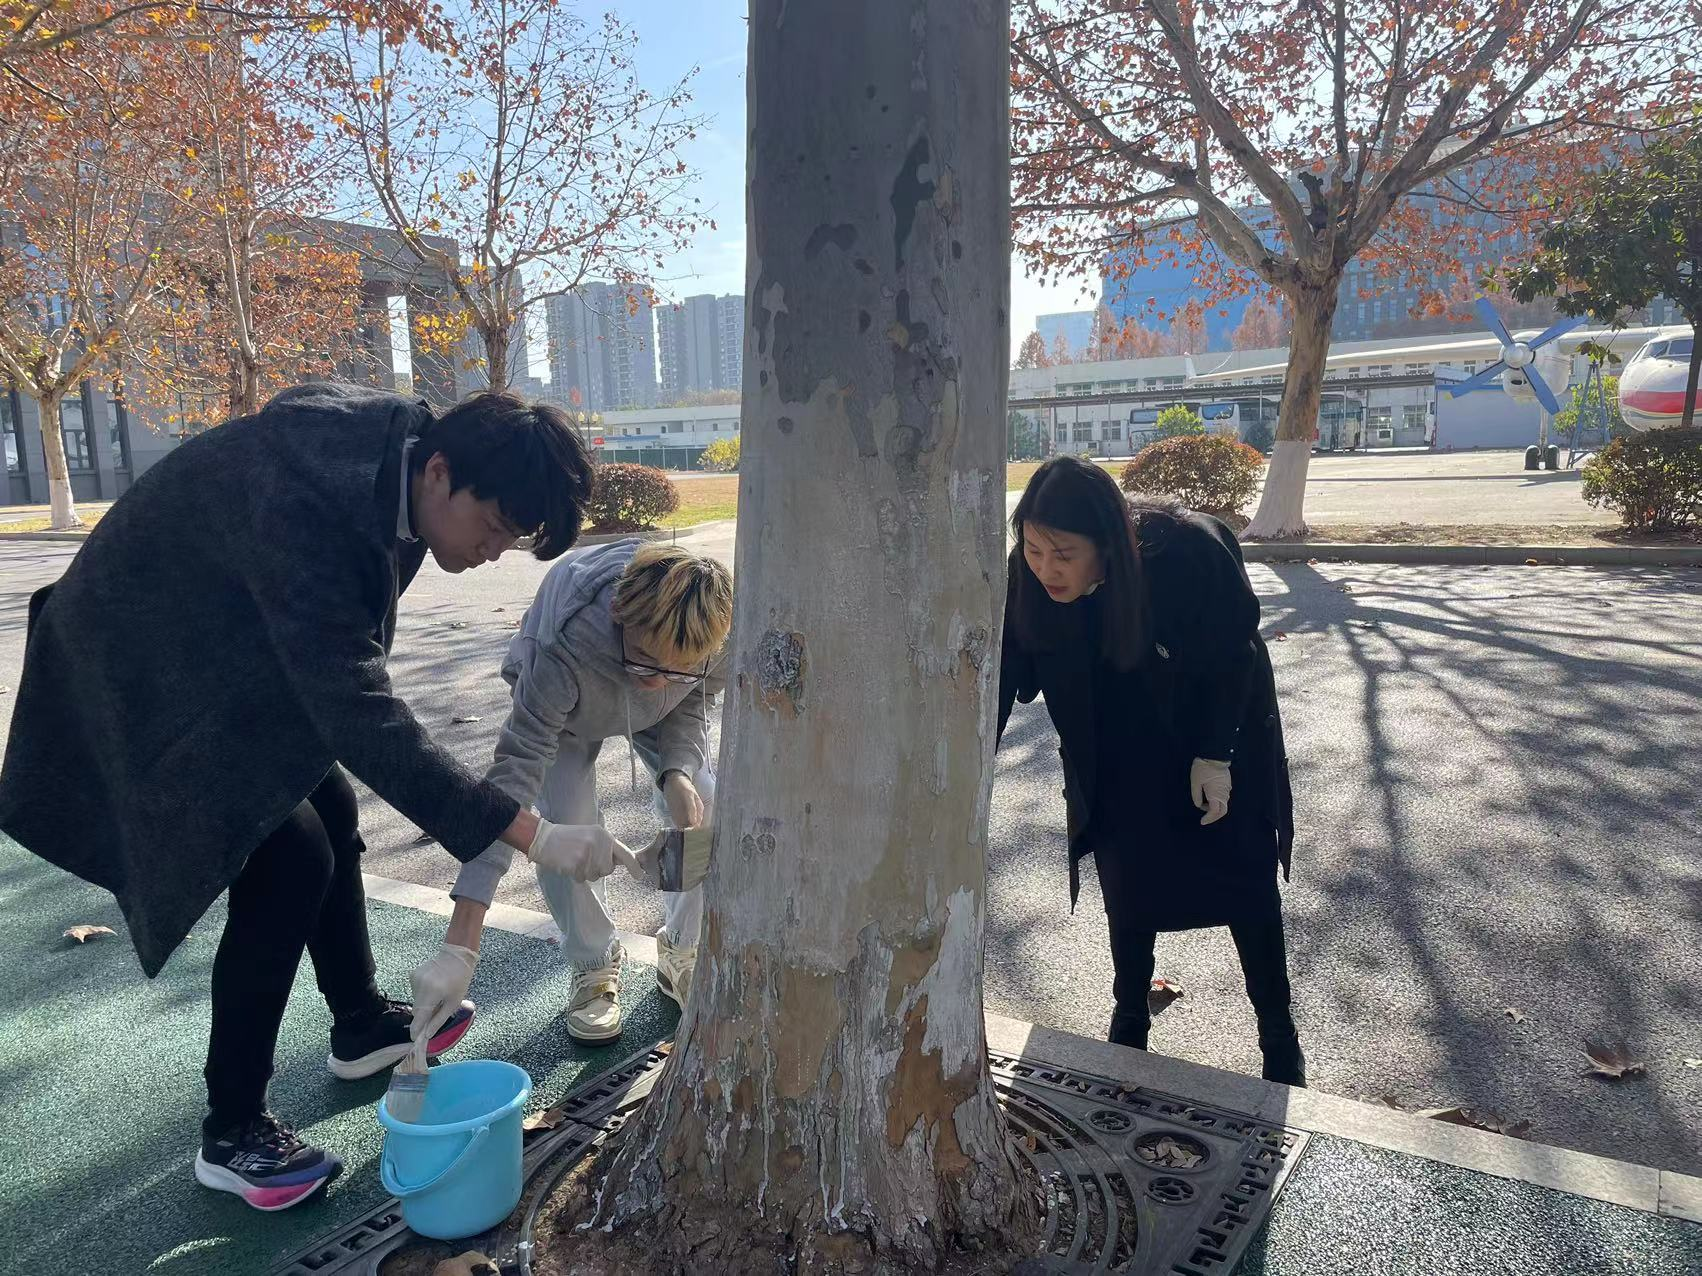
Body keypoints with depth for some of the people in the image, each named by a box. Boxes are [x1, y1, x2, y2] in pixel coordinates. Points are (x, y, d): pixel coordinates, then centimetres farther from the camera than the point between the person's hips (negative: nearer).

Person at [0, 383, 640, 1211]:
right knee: (289, 863, -14)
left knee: (330, 814, 14)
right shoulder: (302, 501, -39)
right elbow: (360, 714, -42)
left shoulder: (396, 451, -13)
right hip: (151, 667, -9)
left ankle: (362, 1025, 34)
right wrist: (529, 834, -42)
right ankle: (230, 1134, 2)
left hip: (238, 649, 9)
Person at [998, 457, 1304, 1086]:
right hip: (1120, 752, 2)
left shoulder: (1190, 551, -35)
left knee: (1246, 885, 6)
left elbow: (1234, 652, -19)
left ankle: (1280, 1038, 24)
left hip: (1220, 727, -2)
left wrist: (1215, 755, -15)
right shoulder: (1026, 583, -27)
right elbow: (998, 685, -24)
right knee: (1127, 888, 9)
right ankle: (1129, 1025, 30)